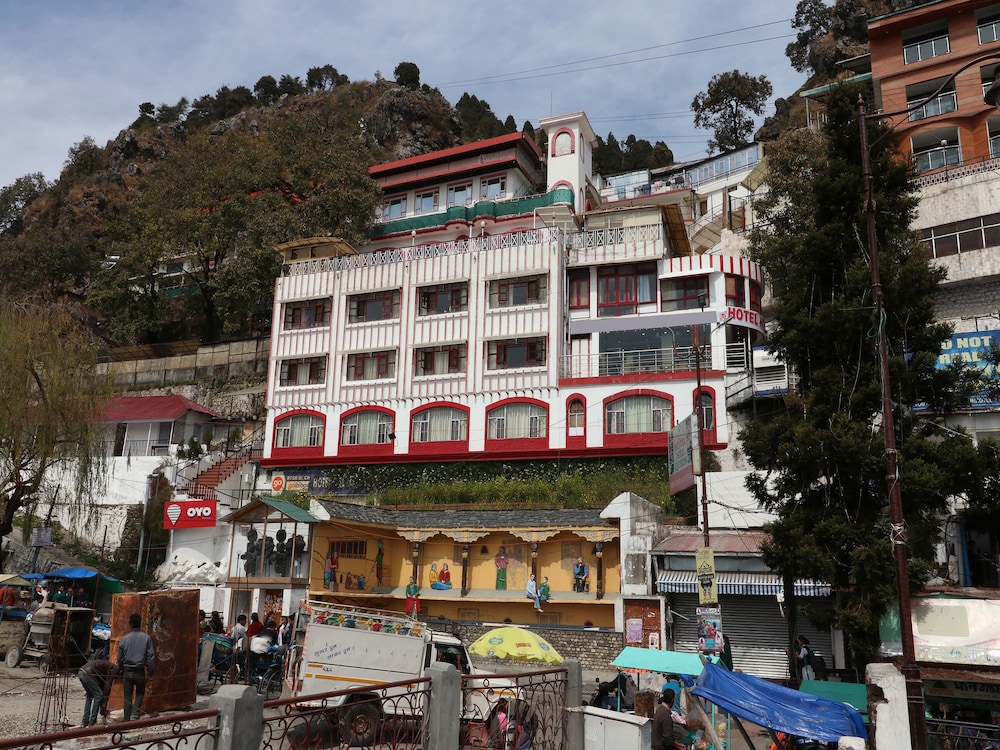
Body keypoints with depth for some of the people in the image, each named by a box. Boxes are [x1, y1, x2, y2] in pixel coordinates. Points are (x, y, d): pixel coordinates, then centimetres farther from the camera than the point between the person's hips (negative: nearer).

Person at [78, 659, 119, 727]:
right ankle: (92, 722, 2)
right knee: (98, 695, -1)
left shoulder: (109, 666, 26)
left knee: (90, 696, 24)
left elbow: (102, 685, 29)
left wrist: (102, 706, 29)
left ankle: (85, 721, 23)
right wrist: (104, 705, 0)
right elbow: (107, 686, -5)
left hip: (81, 673, 10)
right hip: (88, 674, -10)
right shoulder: (115, 669, 0)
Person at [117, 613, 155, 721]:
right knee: (140, 693, 18)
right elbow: (151, 656, -5)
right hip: (140, 671, -1)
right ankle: (135, 714, 1)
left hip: (127, 671, 1)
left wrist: (121, 669, 20)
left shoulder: (124, 638, -4)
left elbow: (120, 657, 5)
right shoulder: (146, 638, -7)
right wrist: (150, 670, 6)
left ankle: (127, 719, 16)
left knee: (127, 696, 12)